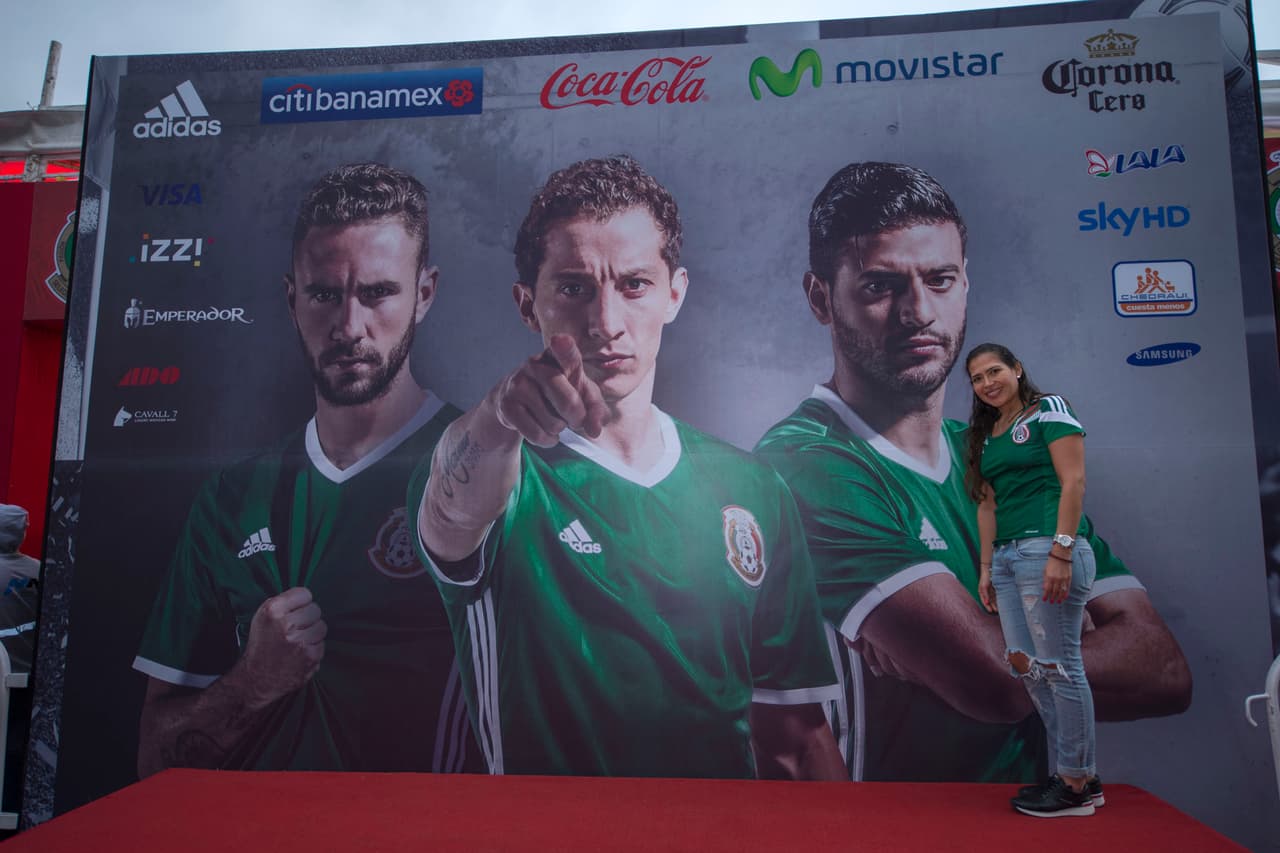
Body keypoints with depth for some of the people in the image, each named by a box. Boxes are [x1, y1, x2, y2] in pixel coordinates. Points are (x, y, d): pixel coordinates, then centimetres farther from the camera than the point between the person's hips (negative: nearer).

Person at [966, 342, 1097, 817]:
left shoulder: (1049, 409, 0)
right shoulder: (987, 437, 19)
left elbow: (1073, 481, -9)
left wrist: (1061, 552, -17)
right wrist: (986, 567, 13)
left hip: (1047, 547, -8)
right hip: (1006, 555, 8)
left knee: (1058, 665, -4)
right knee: (1023, 662, 7)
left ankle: (1075, 786, 8)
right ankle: (1077, 771, 19)